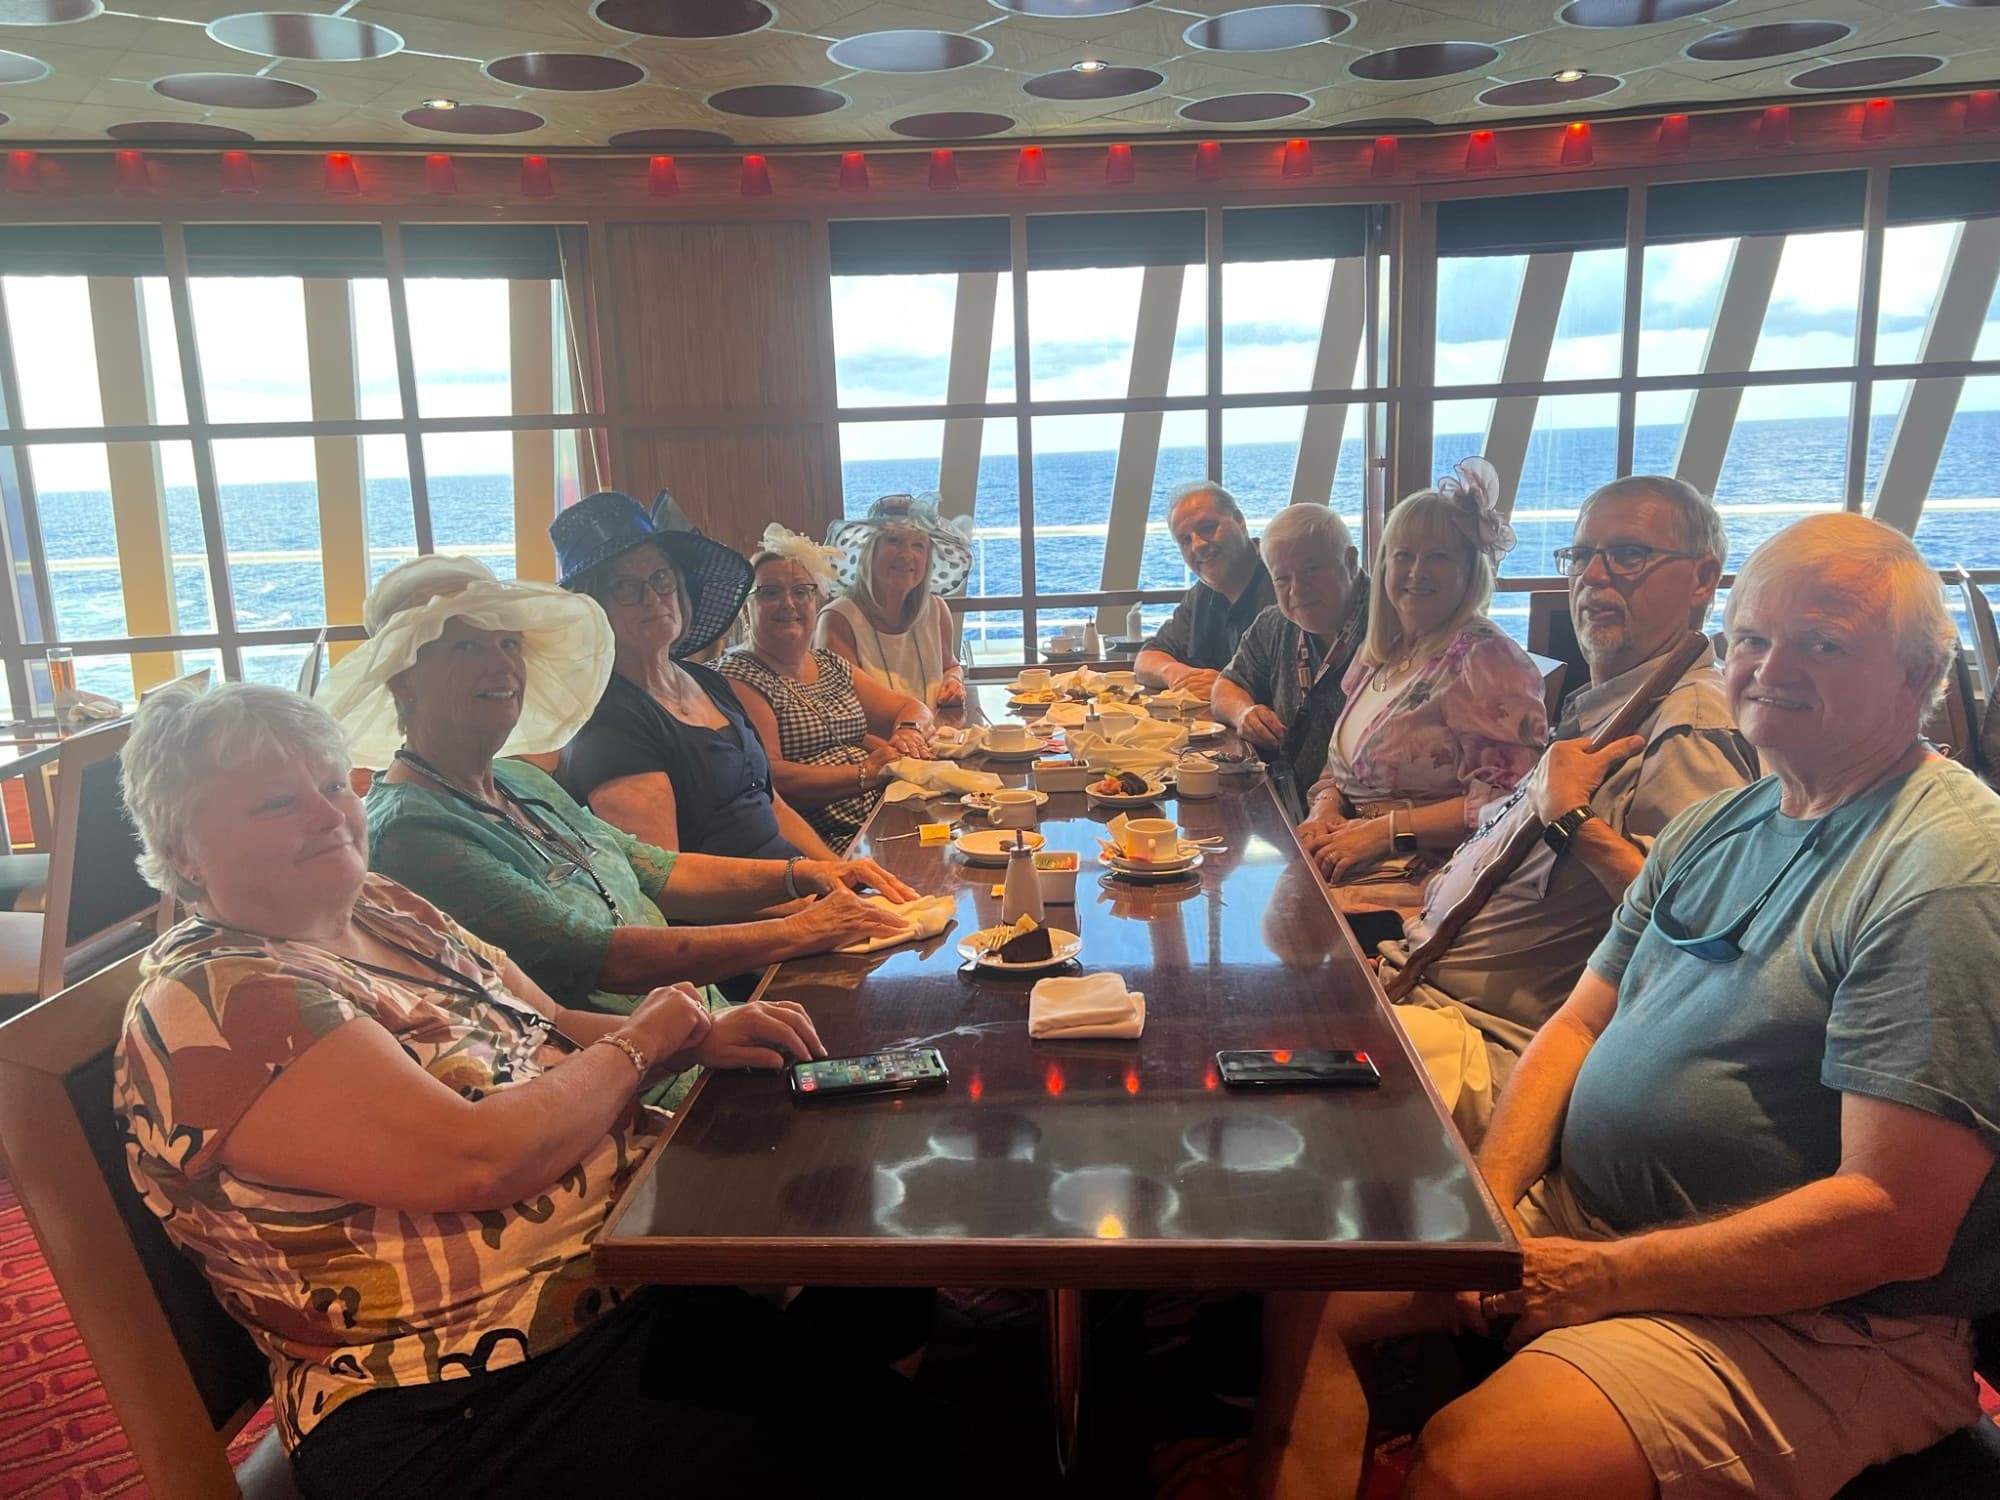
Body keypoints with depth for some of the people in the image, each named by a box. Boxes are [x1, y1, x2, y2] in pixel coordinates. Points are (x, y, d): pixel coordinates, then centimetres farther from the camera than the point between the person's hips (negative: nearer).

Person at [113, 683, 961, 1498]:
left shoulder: (383, 912, 9)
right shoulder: (214, 1005, -16)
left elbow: (552, 1032, 15)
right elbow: (475, 1162, -26)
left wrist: (699, 1035, -5)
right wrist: (639, 1045, -10)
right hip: (473, 1407, -8)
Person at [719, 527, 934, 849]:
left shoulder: (832, 666, 20)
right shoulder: (738, 677, -4)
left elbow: (914, 709, 22)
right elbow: (764, 777, -16)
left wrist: (909, 732, -3)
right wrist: (865, 773, -18)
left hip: (883, 819, 8)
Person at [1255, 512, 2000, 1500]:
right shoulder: (1716, 825, 10)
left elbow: (1894, 1224, -23)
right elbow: (1580, 1023, 12)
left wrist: (1605, 1275, -20)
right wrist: (1484, 1199, -5)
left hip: (1811, 1319, -8)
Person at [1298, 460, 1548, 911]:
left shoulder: (1485, 660, -9)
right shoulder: (1377, 657, 16)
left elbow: (1504, 802, -16)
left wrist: (1386, 830, -18)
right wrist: (1323, 812, -1)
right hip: (1350, 856, 7)